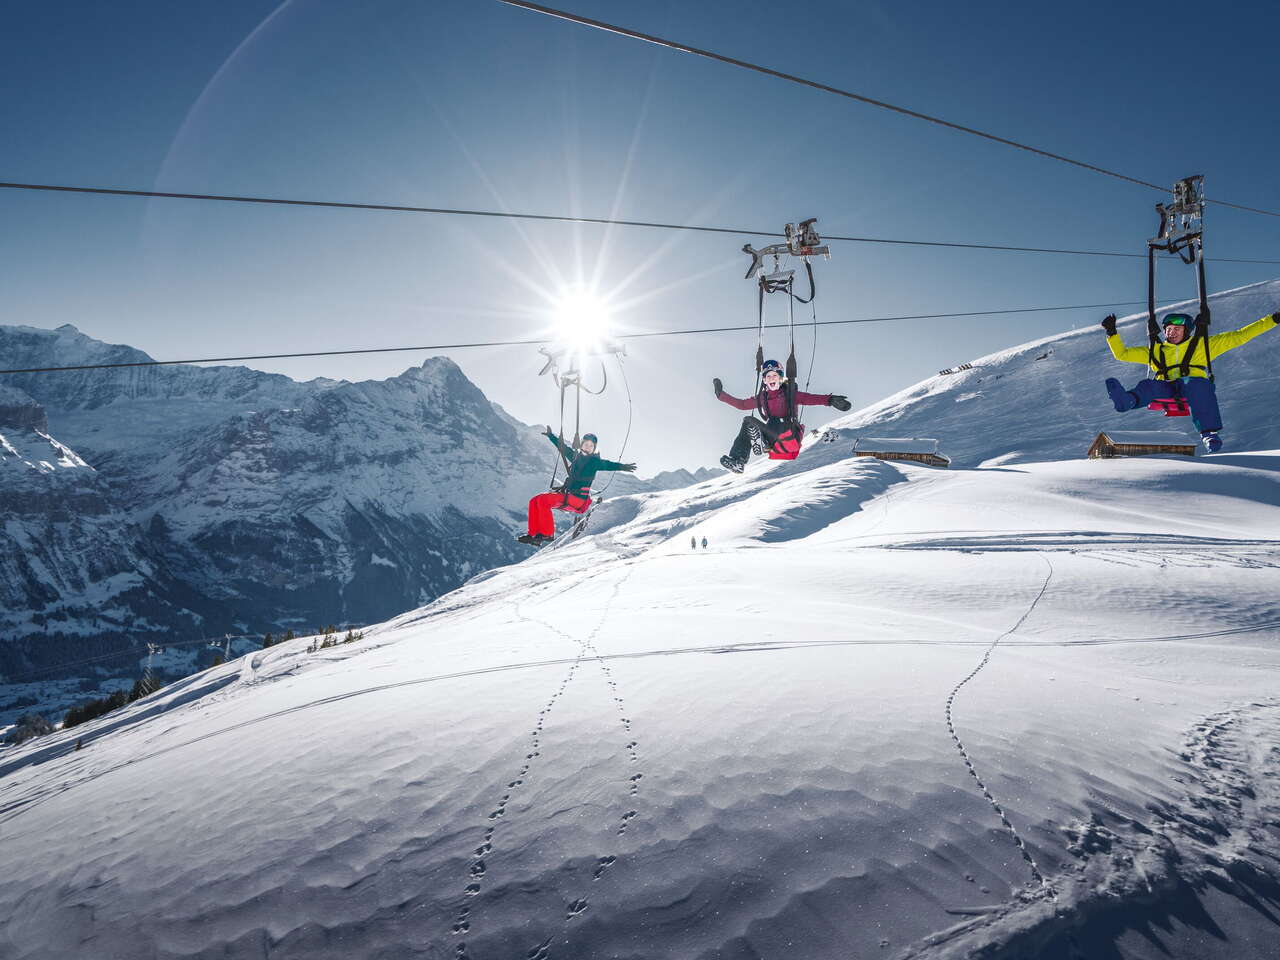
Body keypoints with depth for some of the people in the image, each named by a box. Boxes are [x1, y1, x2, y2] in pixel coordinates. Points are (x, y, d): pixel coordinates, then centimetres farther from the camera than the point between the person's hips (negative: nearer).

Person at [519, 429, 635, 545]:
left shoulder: (595, 461, -4)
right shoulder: (576, 456, 15)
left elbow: (607, 464, -20)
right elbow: (564, 448, 29)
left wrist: (621, 466, -39)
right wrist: (551, 435, 40)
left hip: (579, 498, -8)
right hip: (567, 494, 8)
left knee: (543, 500, -23)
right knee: (535, 501, -1)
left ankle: (548, 534, -17)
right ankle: (533, 534, -3)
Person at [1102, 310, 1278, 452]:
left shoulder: (1202, 345, 26)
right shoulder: (1155, 351, 29)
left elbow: (1239, 336, 26)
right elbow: (1122, 354, 28)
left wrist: (1272, 320, 22)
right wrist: (1112, 333, 18)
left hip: (1194, 384, -1)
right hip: (1165, 389, 1)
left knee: (1197, 385, -38)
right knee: (1148, 385, -34)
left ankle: (1209, 433, -47)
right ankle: (1126, 400, -71)